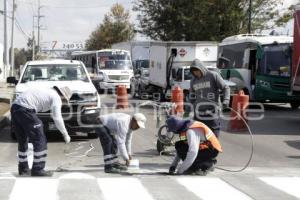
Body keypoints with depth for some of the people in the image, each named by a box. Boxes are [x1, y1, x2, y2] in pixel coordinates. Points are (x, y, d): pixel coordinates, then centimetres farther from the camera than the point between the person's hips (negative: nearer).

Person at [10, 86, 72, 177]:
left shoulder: (45, 92, 28)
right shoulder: (56, 97, 3)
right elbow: (57, 118, -2)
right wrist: (65, 134, 7)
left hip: (14, 107, 9)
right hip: (25, 110, -9)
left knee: (22, 141, 20)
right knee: (39, 140, 2)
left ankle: (23, 169, 28)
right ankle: (37, 170, 5)